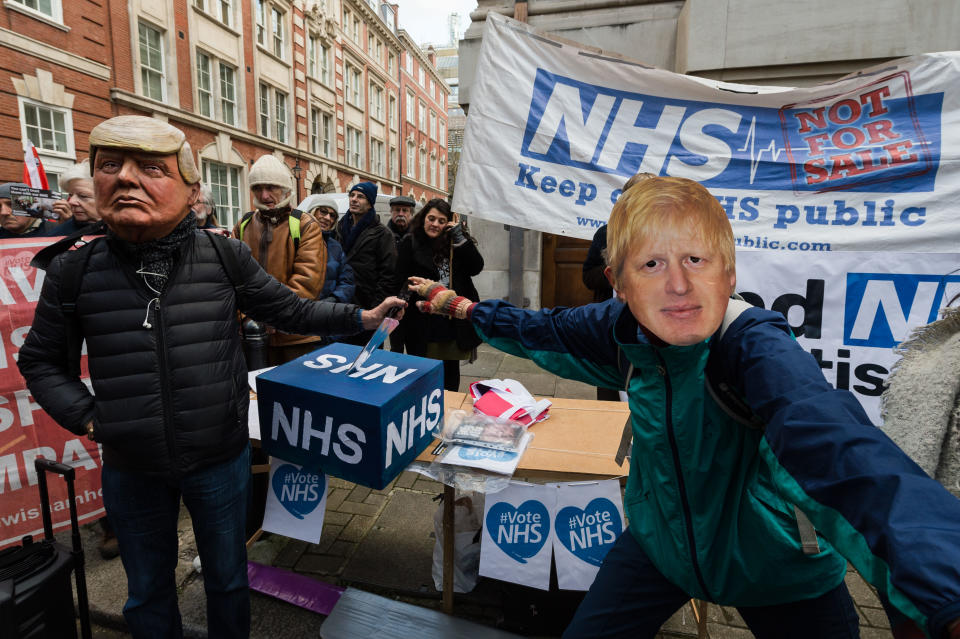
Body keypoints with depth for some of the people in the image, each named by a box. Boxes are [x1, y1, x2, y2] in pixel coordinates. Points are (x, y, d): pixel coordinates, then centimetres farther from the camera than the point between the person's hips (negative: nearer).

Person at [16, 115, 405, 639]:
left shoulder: (227, 257, -10)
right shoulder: (74, 272, -7)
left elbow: (290, 311, 1)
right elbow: (41, 360, 6)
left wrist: (361, 317, -3)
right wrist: (84, 416, -7)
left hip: (220, 459, 0)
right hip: (130, 469, 1)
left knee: (227, 579, 22)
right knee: (147, 591, 24)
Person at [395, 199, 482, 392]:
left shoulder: (455, 242, 7)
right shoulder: (410, 243, 0)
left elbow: (476, 267, -6)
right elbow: (402, 282, -5)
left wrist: (459, 238, -11)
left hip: (455, 322, 3)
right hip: (424, 323, -3)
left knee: (451, 369, 15)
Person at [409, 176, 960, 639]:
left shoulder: (756, 348, -32)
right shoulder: (621, 328, -16)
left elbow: (835, 446, -50)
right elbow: (545, 329, 2)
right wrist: (466, 308, 9)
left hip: (780, 576, -3)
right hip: (661, 546, 4)